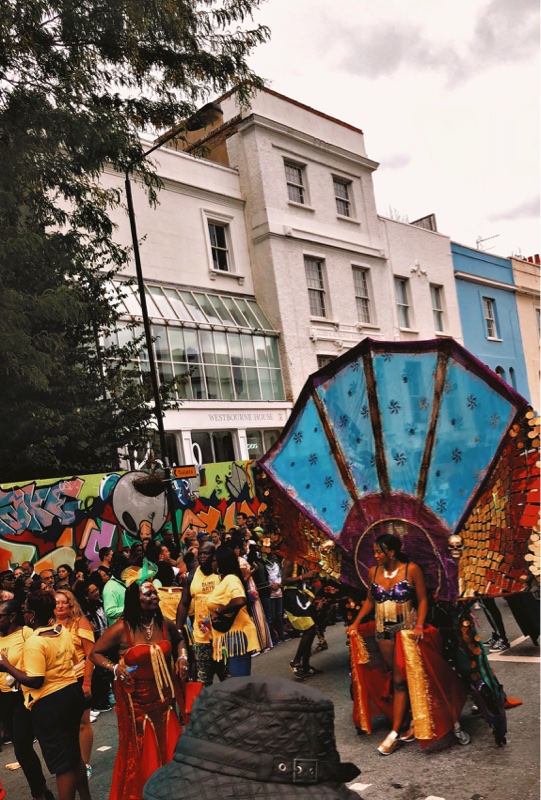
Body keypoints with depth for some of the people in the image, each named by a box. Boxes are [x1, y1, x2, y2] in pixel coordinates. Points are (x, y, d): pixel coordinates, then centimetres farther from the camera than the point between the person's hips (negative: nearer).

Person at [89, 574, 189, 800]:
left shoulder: (164, 624, -2)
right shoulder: (121, 628, -15)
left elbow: (179, 639, 20)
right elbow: (95, 653, -5)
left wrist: (182, 657, 1)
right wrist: (114, 667, -20)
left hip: (164, 698, 4)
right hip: (137, 701, -4)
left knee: (169, 748, 12)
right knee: (141, 752, 7)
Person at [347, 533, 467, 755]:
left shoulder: (411, 570, -10)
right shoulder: (373, 572, 2)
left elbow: (422, 599, -7)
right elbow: (370, 600, 11)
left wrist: (419, 625, -18)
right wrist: (356, 622, 3)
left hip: (406, 629, -4)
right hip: (383, 630, 4)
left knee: (400, 680, -6)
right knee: (396, 677, 8)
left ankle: (395, 732, -1)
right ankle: (410, 720, 23)